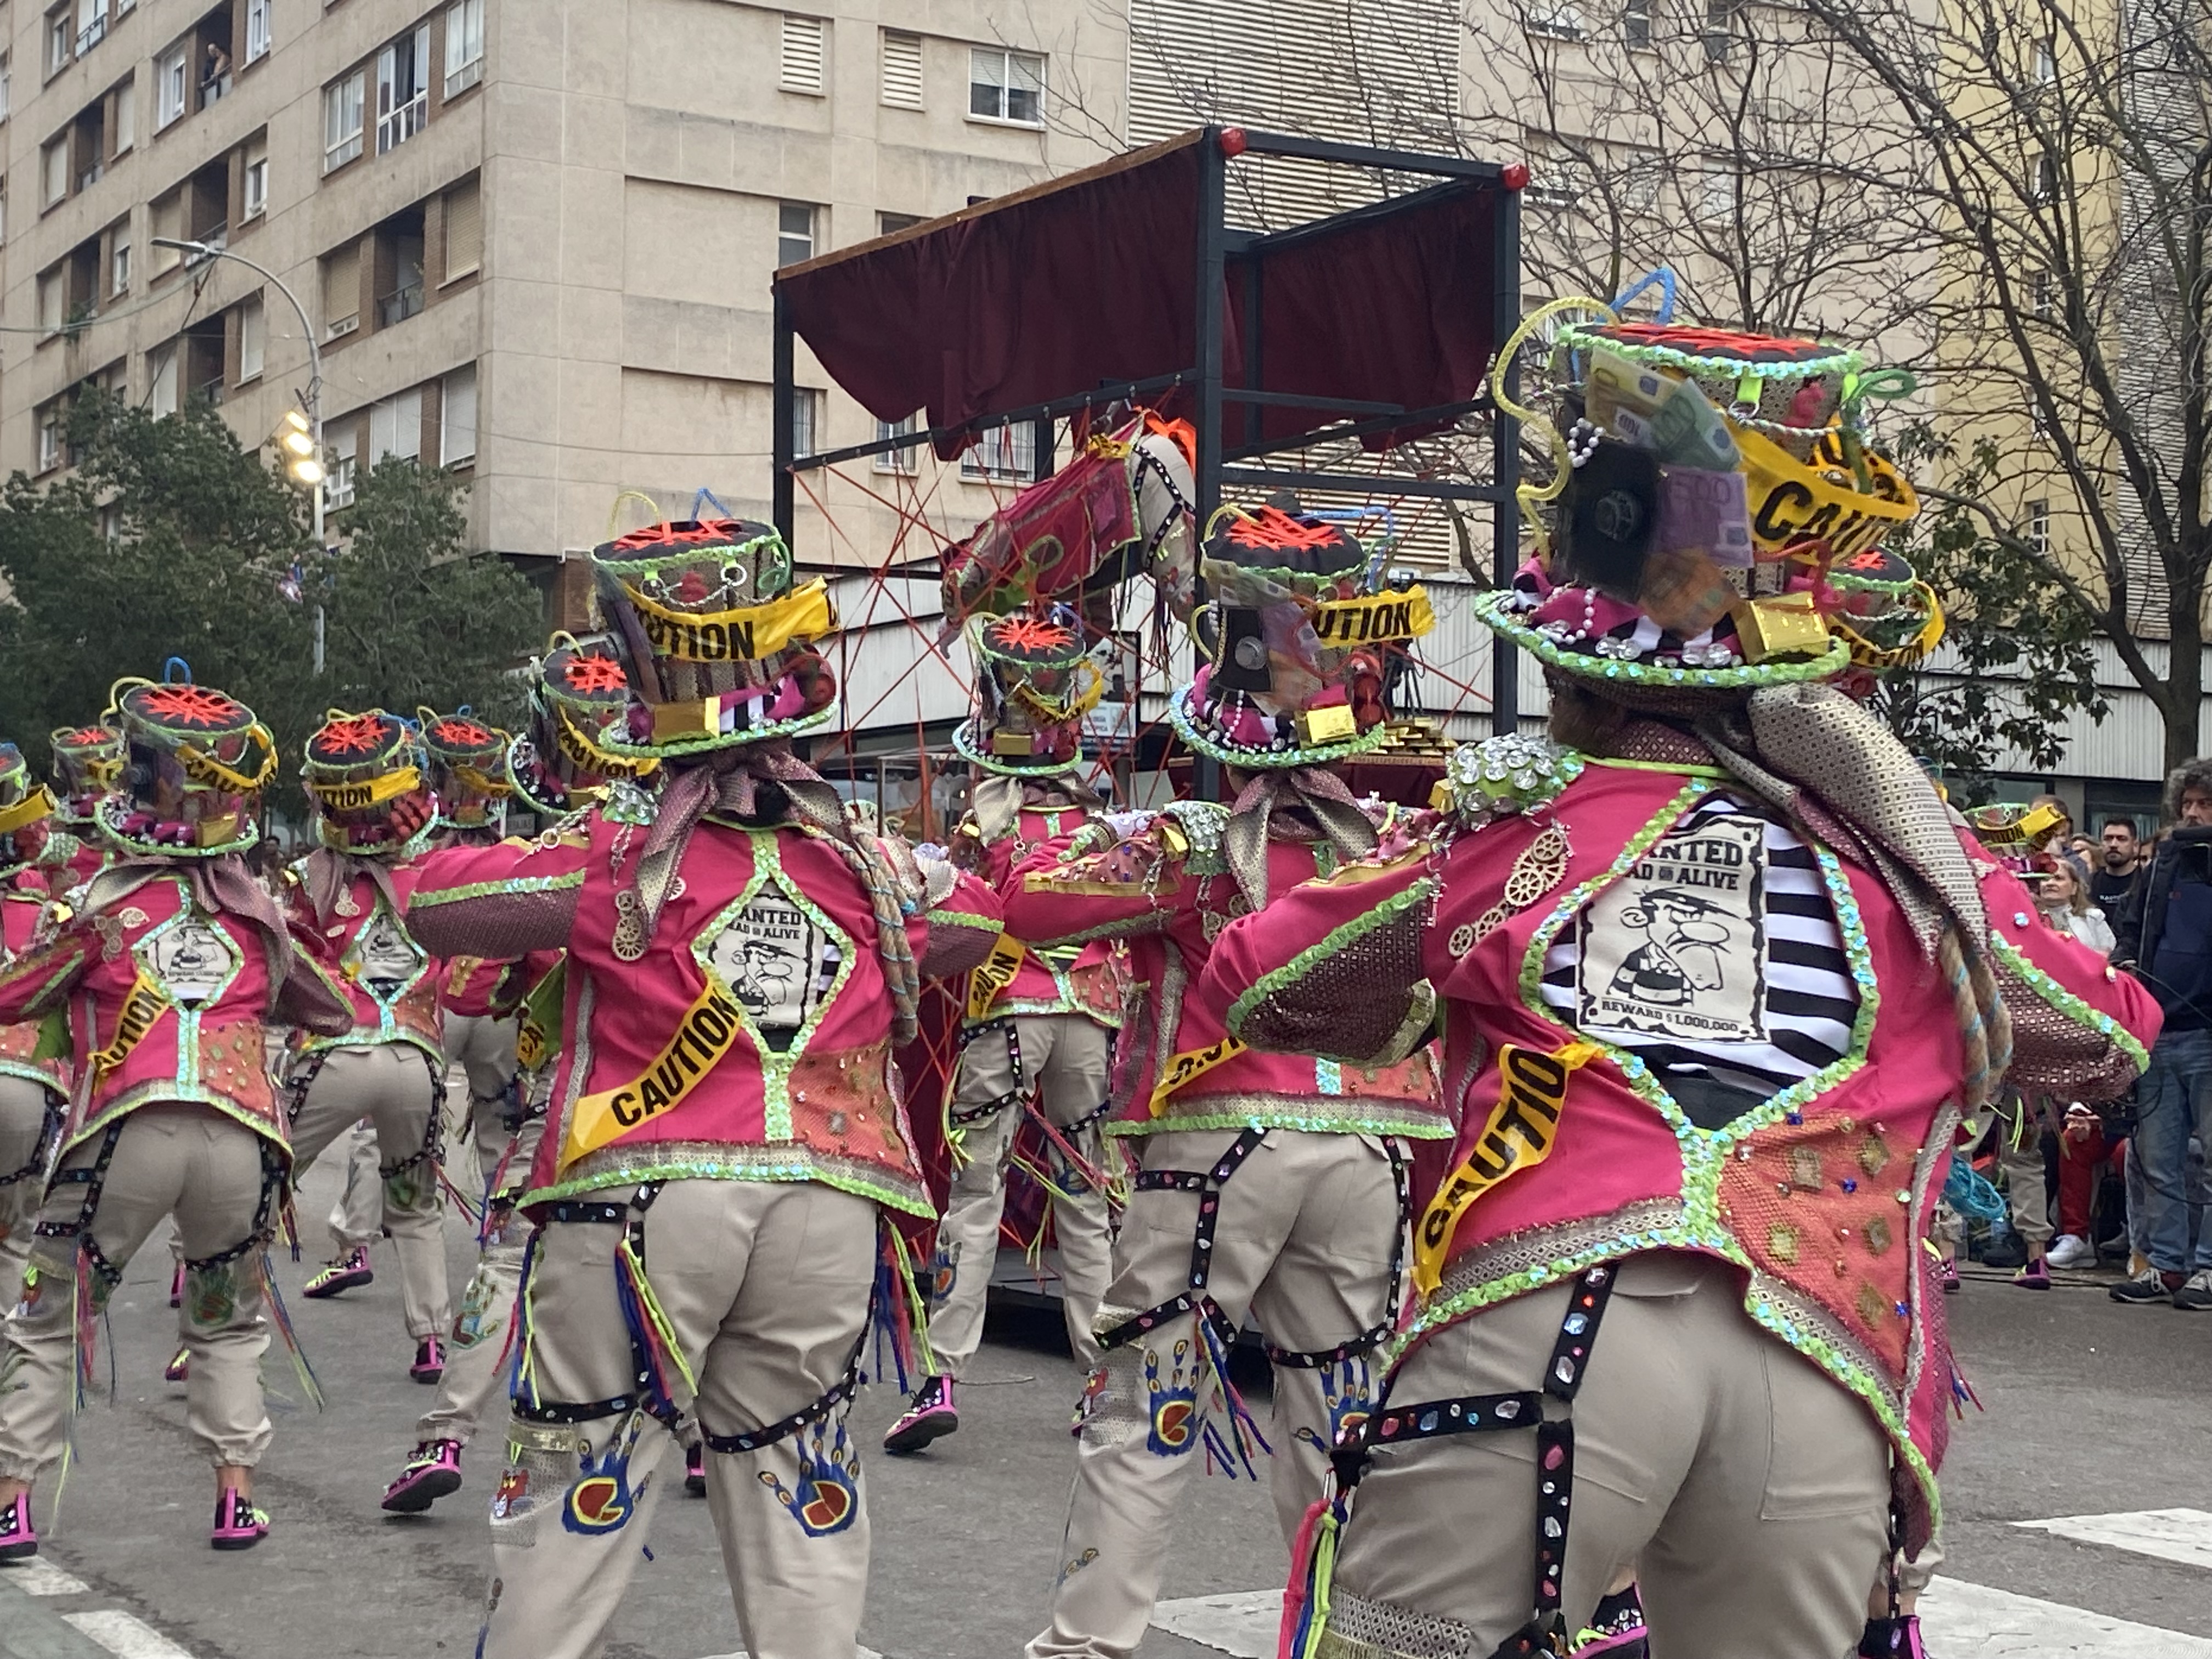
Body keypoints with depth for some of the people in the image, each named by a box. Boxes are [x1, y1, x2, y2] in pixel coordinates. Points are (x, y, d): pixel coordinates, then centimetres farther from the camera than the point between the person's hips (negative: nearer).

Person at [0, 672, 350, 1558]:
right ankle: (238, 1496, 16)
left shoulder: (104, 904, 5)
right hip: (239, 1137, 3)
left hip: (127, 1133, -2)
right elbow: (333, 1014, 26)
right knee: (229, 1326, 25)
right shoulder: (259, 911, 12)